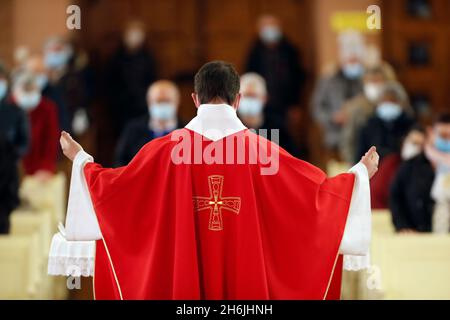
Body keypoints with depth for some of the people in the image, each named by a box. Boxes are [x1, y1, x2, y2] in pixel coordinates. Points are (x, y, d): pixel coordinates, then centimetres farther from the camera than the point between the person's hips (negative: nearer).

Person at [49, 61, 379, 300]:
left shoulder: (169, 148, -3)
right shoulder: (259, 149, -4)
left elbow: (112, 184, 6)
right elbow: (319, 191, 1)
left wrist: (80, 159, 24)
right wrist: (362, 172, 18)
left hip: (183, 284, 1)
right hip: (247, 280, 0)